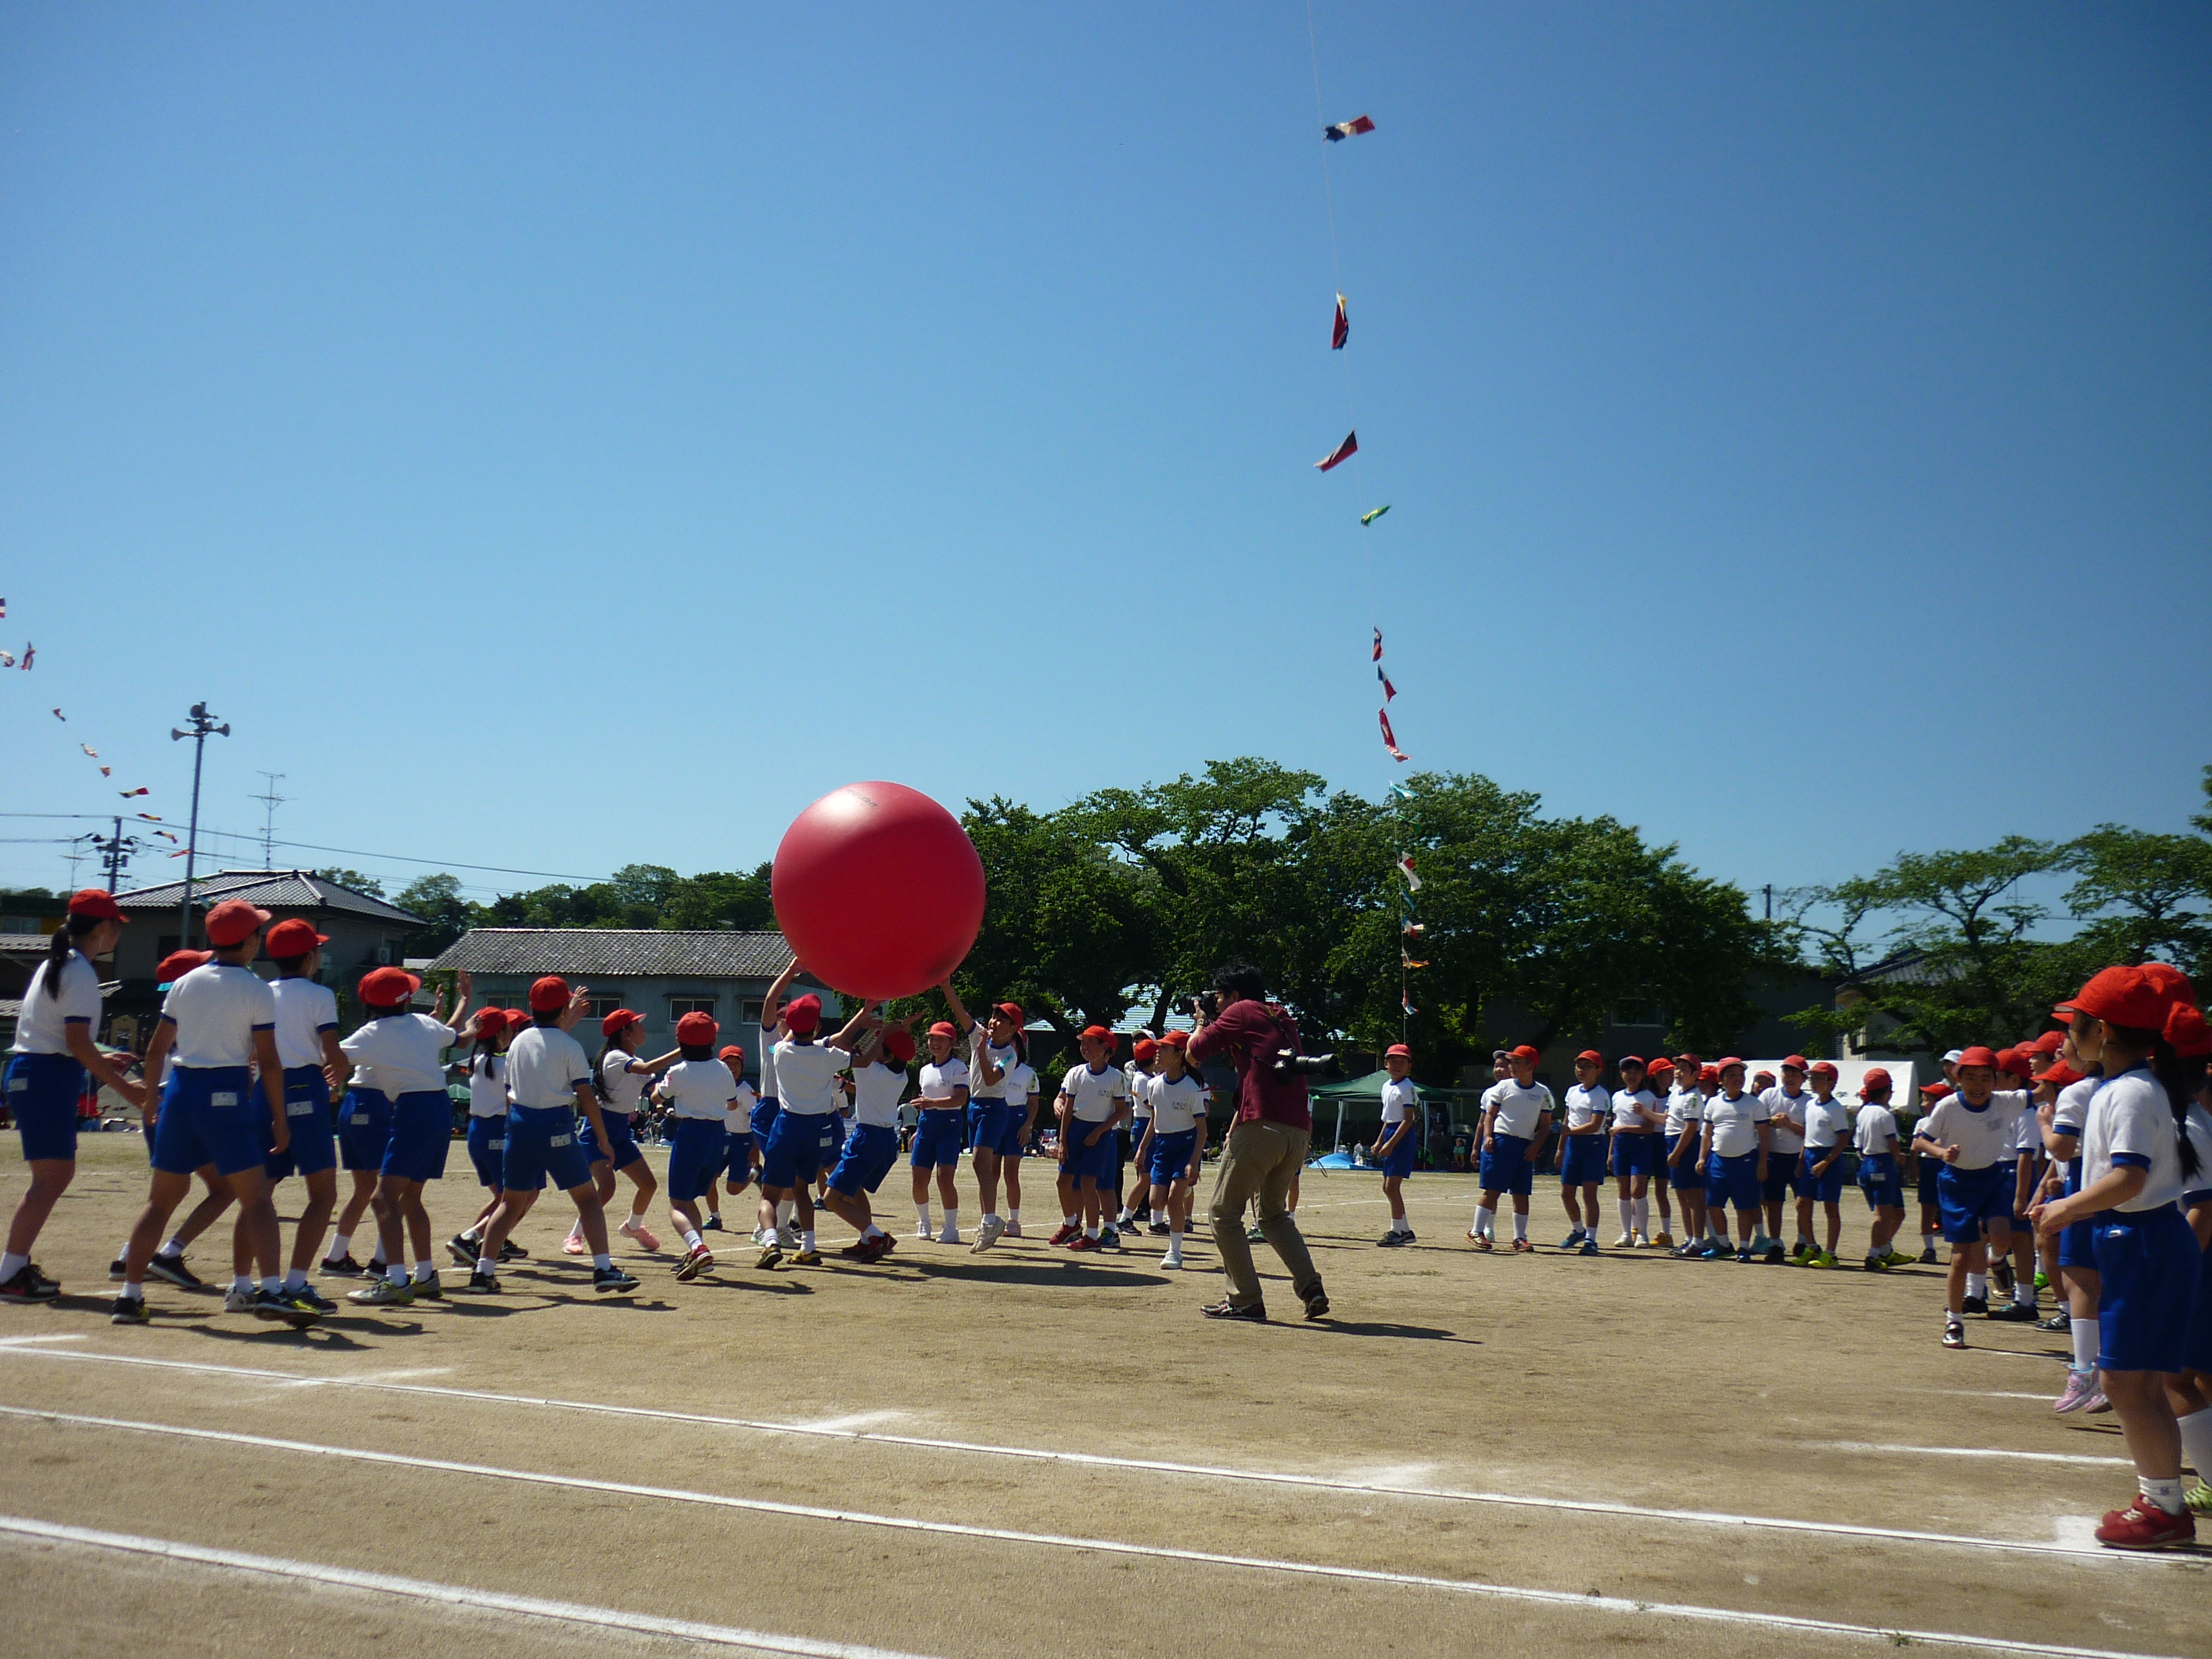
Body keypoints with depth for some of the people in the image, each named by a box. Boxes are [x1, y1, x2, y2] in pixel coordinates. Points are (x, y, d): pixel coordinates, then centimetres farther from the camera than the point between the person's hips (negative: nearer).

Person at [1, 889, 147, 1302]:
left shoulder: (54, 965, 17)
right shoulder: (80, 973, -14)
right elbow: (77, 1042, -20)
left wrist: (100, 1062, 28)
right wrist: (124, 1087, -17)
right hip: (49, 1078, -10)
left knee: (60, 1173, 16)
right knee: (50, 1178, -8)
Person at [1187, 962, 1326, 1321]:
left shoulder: (1241, 1012, 2)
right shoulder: (1282, 1019, 24)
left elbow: (1193, 1056, 7)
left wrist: (1203, 1021, 23)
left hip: (1262, 1127, -8)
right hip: (1300, 1131, 8)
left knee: (1223, 1213, 5)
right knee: (1274, 1214, 22)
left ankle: (1245, 1299, 1)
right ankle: (1311, 1288, 7)